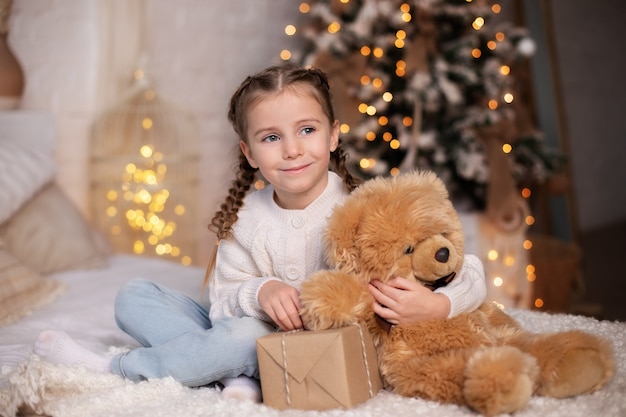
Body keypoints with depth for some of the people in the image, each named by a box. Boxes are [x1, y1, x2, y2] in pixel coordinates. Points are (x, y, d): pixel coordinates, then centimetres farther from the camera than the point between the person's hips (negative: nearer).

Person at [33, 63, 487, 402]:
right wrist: (258, 292, -26)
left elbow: (469, 270, -14)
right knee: (134, 297, 0)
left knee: (246, 334, -36)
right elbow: (222, 307, -4)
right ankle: (240, 377, -19)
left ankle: (113, 367, -12)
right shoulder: (244, 218, -5)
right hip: (258, 335, 5)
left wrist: (437, 306, -36)